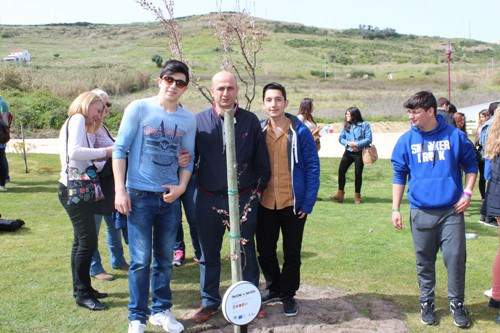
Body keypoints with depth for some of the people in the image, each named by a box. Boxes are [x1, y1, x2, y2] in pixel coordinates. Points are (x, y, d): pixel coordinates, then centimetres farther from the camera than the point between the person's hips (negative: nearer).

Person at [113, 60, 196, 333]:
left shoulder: (188, 119, 4)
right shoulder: (138, 109, -5)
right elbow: (120, 150, -6)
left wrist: (181, 186, -5)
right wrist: (120, 190, -11)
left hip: (170, 196, 4)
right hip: (140, 195, -3)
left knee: (165, 258, 12)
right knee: (141, 259, -1)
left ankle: (161, 310, 27)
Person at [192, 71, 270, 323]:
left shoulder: (250, 121, 1)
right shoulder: (199, 120, 0)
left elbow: (261, 160, 6)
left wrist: (258, 188, 6)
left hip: (243, 199, -1)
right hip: (208, 199, 1)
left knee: (246, 252, 9)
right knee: (209, 253, 12)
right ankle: (210, 302, 28)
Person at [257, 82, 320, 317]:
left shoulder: (300, 131, -9)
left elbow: (312, 167, -7)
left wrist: (308, 203, -11)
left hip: (293, 204, -3)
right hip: (264, 204, 3)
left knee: (291, 253, 9)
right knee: (265, 251, 13)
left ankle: (288, 294, 28)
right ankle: (274, 290, 34)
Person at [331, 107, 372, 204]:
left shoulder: (365, 125, -6)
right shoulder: (346, 125, 7)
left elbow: (368, 139, -11)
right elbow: (341, 138, 6)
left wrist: (356, 144, -19)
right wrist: (348, 143, -13)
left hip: (359, 153, -3)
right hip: (348, 152, 4)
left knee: (358, 174, 5)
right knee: (341, 171, -8)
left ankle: (357, 195, 19)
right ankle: (340, 193, 0)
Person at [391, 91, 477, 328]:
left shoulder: (455, 136, -1)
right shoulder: (406, 140, 1)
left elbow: (471, 165, 10)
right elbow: (399, 175, 5)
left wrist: (467, 192, -4)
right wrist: (395, 209, 2)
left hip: (452, 211, -1)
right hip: (420, 212, 1)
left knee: (455, 257, -1)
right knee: (424, 261, 10)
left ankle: (456, 303, 19)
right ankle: (427, 302, 27)